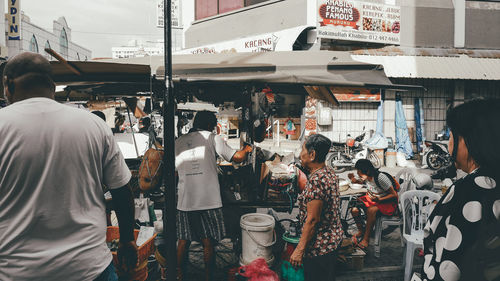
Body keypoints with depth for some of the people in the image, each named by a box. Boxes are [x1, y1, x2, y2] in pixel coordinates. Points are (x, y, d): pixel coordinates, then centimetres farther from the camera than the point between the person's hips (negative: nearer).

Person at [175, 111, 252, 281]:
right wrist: (246, 150, 16)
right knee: (208, 242, 6)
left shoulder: (178, 142, 10)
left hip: (184, 201, 4)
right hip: (208, 200, -3)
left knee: (183, 241, 13)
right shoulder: (212, 138, -1)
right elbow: (237, 158, -3)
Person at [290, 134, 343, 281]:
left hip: (320, 245, -10)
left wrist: (299, 249, -20)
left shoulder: (317, 180, -26)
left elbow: (312, 219, -25)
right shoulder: (329, 172, 4)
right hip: (334, 237, 10)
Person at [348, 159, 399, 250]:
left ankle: (366, 239, -26)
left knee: (371, 210, -37)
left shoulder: (381, 178, -27)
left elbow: (394, 195, -21)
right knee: (354, 208, -18)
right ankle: (361, 231, 1)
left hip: (387, 202, -7)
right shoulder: (366, 176, -5)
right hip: (372, 198, 7)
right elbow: (362, 181, 23)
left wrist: (379, 199, -33)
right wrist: (354, 179, 1)